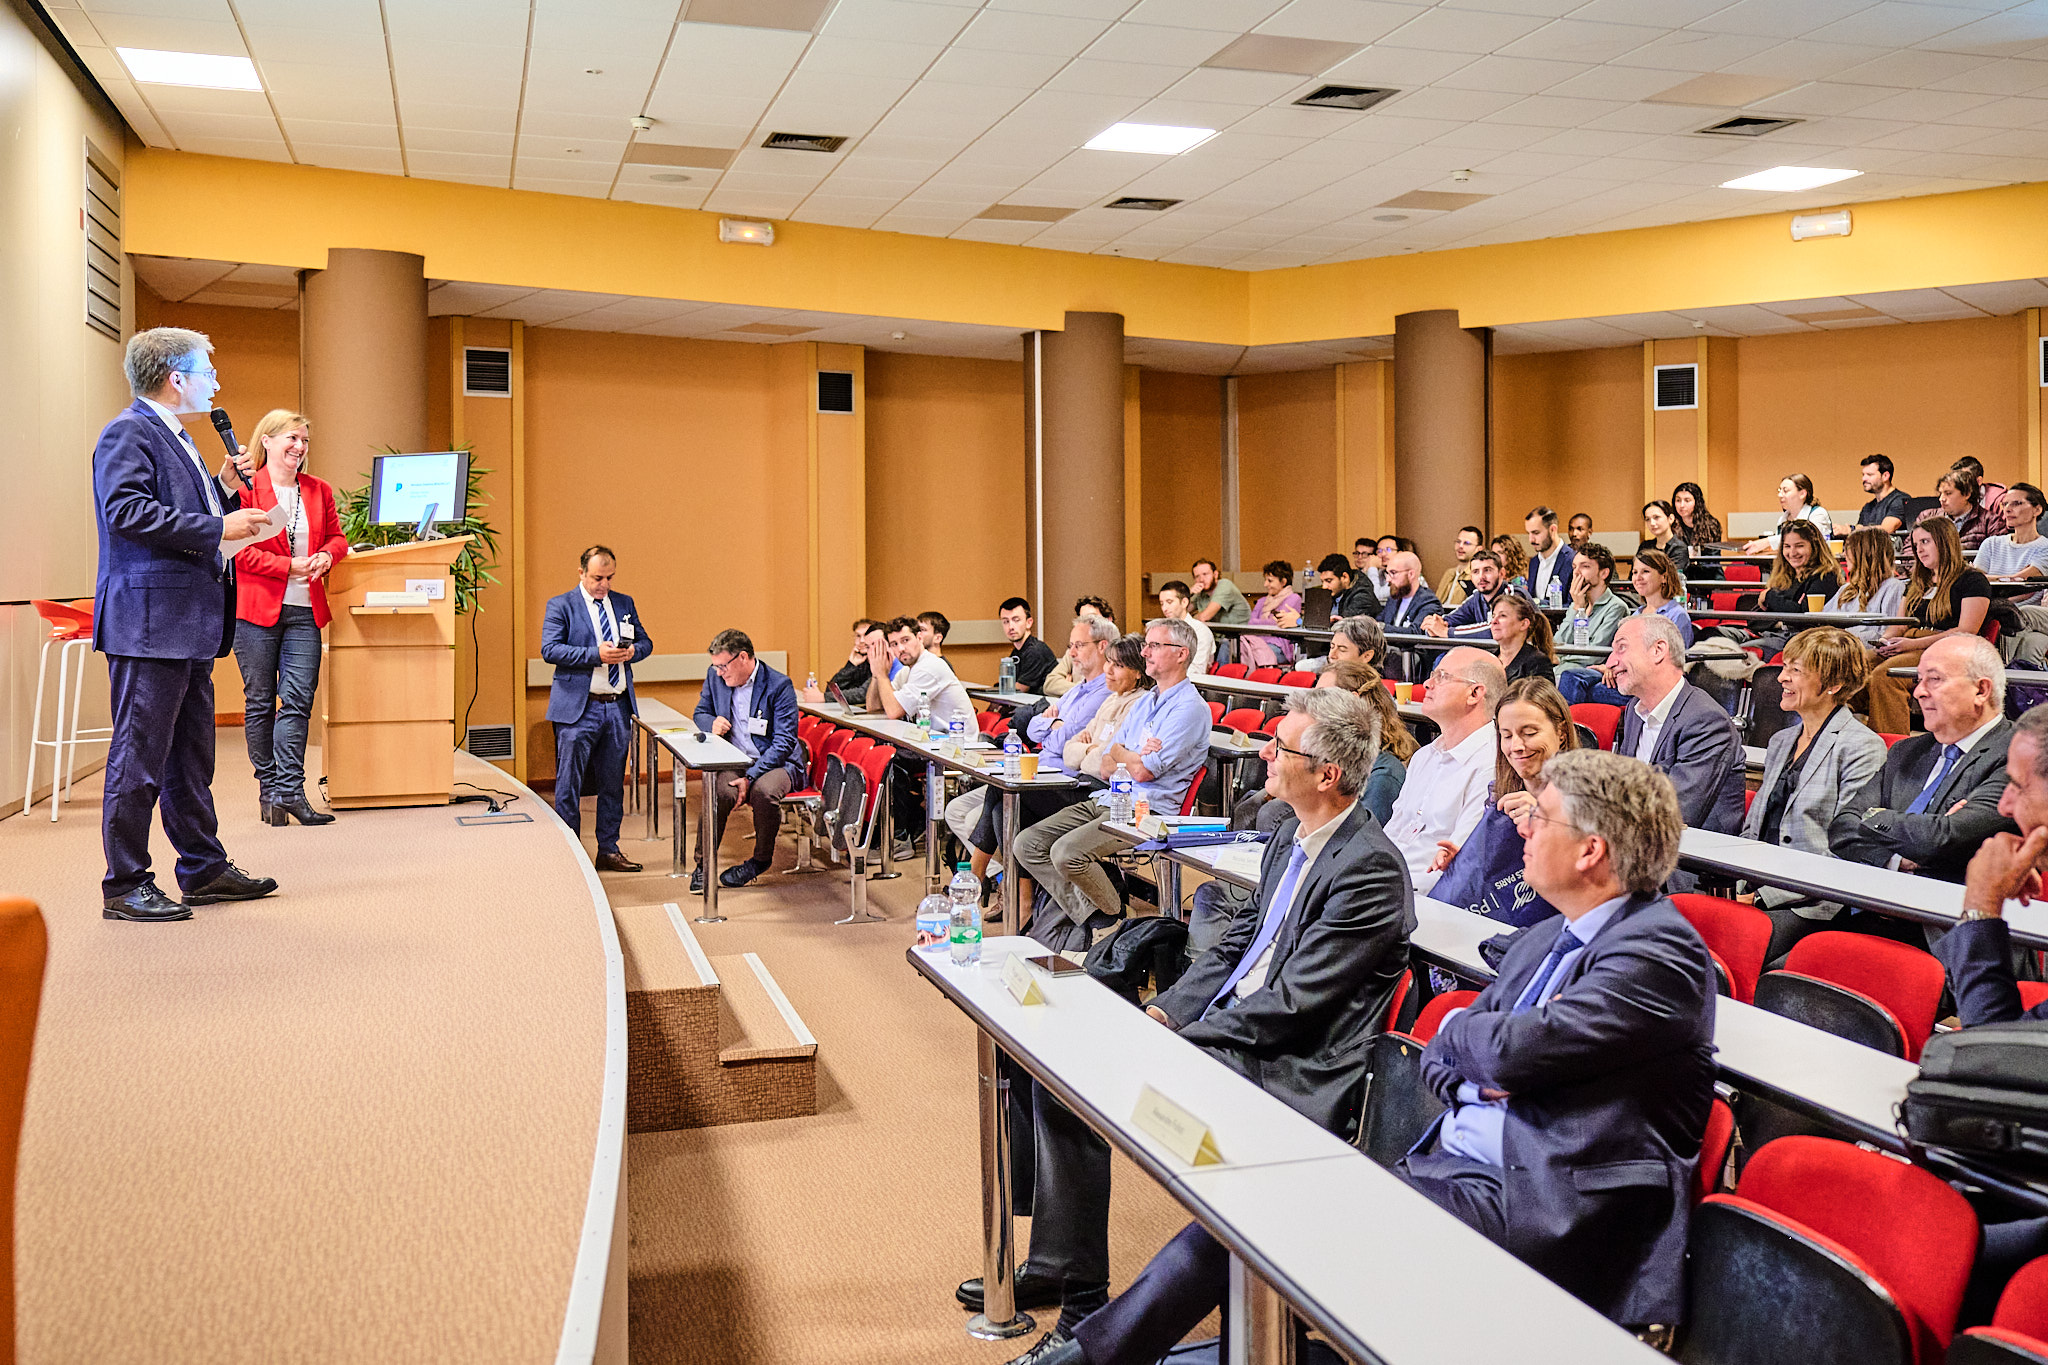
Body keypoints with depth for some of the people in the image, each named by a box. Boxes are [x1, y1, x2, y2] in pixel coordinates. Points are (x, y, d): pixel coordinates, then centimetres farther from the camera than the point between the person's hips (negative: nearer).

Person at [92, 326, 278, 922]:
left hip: (189, 624, 10)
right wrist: (217, 529, -20)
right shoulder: (129, 431, -8)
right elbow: (126, 510, -21)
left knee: (191, 755, 15)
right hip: (149, 620, -10)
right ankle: (125, 885, 2)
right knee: (139, 755, -5)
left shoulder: (176, 436, 22)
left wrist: (226, 488, 11)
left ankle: (204, 869, 23)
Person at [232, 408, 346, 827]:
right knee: (260, 702, 5)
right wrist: (289, 566, -14)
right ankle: (268, 787, 14)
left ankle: (288, 790, -2)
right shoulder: (245, 489, -2)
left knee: (298, 699, -4)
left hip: (304, 611, 4)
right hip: (257, 608, -4)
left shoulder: (319, 491, 13)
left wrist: (326, 555, -2)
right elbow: (239, 549, -8)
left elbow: (337, 537, 21)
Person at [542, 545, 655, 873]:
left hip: (618, 707, 5)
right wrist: (596, 654, -21)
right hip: (578, 709, -5)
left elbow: (646, 642, 17)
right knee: (569, 784, -1)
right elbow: (549, 649, -12)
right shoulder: (561, 606, -1)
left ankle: (609, 850, 20)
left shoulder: (624, 603, 13)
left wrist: (632, 651, -6)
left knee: (613, 784, 11)